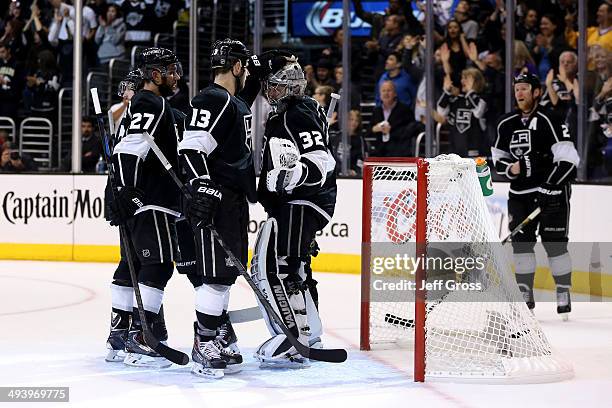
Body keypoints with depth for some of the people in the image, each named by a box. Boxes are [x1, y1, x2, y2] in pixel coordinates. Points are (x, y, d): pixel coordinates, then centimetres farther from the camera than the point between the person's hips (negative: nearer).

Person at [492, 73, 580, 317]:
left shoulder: (549, 121, -11)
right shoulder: (507, 124, 8)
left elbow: (567, 160, -16)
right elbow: (498, 158, 17)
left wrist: (549, 188, -20)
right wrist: (509, 168, -6)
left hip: (551, 191, -5)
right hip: (520, 193, 6)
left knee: (554, 242, -5)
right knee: (521, 241, 1)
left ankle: (563, 294, 6)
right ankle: (525, 295, 9)